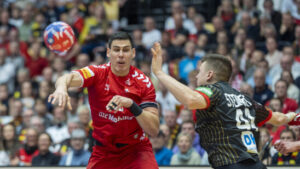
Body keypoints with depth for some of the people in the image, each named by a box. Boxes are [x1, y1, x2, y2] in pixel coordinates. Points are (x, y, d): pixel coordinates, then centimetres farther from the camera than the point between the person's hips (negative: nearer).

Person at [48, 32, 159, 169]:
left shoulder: (144, 83, -10)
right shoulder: (98, 73, -9)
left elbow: (154, 130, -17)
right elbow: (71, 78, -31)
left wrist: (131, 105, -32)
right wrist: (61, 87, -55)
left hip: (136, 149, -1)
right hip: (103, 151, 1)